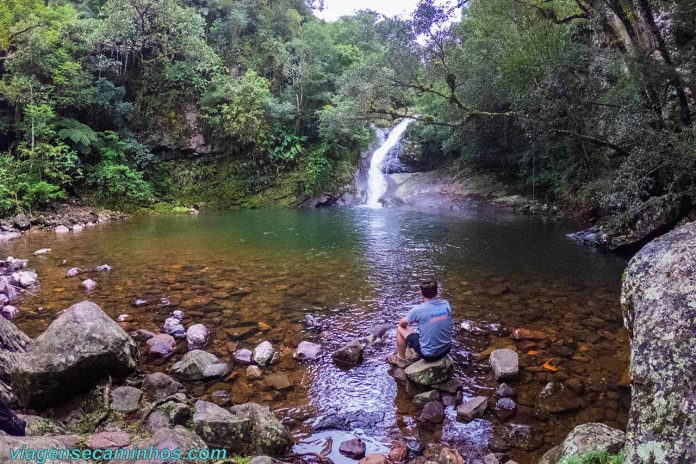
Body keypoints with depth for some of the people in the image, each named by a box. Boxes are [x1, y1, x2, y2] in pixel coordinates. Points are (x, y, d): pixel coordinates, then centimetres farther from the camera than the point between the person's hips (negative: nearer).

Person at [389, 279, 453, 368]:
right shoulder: (446, 304, -7)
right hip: (446, 350, 5)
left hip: (429, 354, -5)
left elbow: (402, 323, -2)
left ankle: (401, 359, 29)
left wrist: (405, 324, 21)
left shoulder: (418, 309, -20)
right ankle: (417, 355, 38)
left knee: (400, 329, 12)